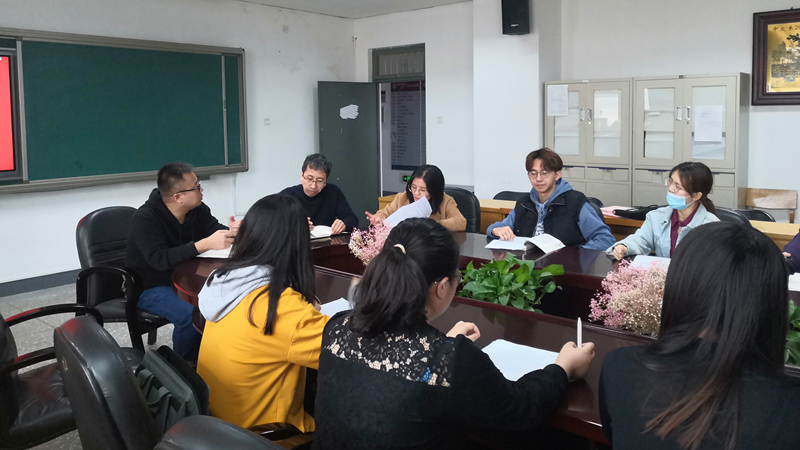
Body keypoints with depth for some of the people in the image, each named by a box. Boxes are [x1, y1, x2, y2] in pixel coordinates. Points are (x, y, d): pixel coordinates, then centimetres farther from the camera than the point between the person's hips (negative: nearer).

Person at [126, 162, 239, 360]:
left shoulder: (197, 209, -3)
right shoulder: (145, 219, -22)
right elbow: (160, 259, -34)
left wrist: (230, 232, -27)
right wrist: (205, 244, -44)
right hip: (150, 287, -6)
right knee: (191, 316, -31)